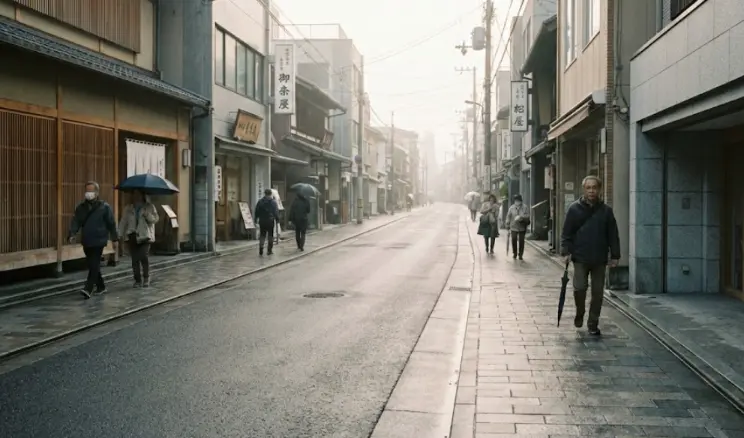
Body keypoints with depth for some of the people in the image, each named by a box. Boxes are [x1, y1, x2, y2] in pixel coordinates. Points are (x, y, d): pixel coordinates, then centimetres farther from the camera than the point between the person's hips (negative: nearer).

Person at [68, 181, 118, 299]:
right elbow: (75, 222, -1)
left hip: (99, 241, -5)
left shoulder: (105, 207, -3)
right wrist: (72, 234, -17)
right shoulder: (81, 207, 8)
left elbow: (111, 224, -1)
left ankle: (88, 289, -18)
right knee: (92, 266, 13)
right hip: (86, 242, 6)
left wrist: (114, 239, -1)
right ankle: (101, 287, 27)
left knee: (94, 266, -11)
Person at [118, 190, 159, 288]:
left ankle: (146, 278, 4)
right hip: (132, 236, 3)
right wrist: (120, 234, -2)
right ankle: (138, 280, 12)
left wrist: (147, 215, -21)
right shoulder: (128, 209, 13)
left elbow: (155, 219, -3)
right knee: (135, 260, 2)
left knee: (144, 257, -16)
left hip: (145, 236, -3)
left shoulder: (150, 207, 7)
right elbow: (123, 222, 8)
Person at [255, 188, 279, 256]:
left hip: (262, 221, 2)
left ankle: (261, 248, -8)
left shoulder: (260, 201, 5)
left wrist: (256, 219, 14)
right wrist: (277, 219, 0)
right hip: (270, 220, -2)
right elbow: (276, 212, -7)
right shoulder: (273, 202, -4)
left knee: (262, 235, 9)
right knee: (270, 235, 7)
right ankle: (269, 250, 8)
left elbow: (257, 212, 7)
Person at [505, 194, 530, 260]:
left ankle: (520, 255, 12)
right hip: (513, 227, 0)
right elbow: (508, 217, 6)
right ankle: (514, 253, 17)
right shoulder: (511, 208, 4)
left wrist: (521, 217, -19)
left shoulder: (525, 207, 1)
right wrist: (508, 226, 4)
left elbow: (528, 216, -4)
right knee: (514, 240, -3)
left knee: (521, 241, 2)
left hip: (522, 228, 0)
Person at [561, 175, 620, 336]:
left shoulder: (606, 210, 6)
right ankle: (579, 314, 18)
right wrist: (566, 251, -7)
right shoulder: (574, 209, 1)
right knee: (580, 288, -11)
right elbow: (566, 233, 2)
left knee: (598, 293, 4)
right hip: (580, 258, -2)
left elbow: (612, 235, 8)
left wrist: (615, 255, 4)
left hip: (599, 259, 2)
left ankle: (593, 324, 16)